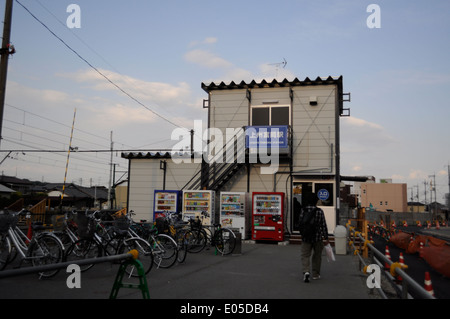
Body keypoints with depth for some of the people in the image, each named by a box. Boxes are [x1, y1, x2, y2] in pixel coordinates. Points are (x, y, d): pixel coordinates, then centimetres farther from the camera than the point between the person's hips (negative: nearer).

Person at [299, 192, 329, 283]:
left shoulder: (303, 210, -5)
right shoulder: (319, 211, -9)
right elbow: (323, 225, -7)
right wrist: (326, 238, -1)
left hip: (306, 238, 0)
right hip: (317, 238, 0)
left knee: (305, 256, 5)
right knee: (317, 256, 15)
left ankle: (306, 271, -16)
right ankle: (315, 274, 23)